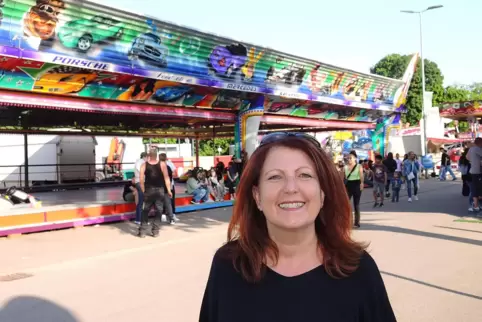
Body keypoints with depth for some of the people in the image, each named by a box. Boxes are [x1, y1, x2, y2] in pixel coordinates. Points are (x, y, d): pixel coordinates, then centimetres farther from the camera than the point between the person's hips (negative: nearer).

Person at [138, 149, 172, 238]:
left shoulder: (144, 165, -2)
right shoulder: (162, 164, -5)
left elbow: (141, 180, -5)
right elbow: (166, 178, -7)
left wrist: (143, 191, 4)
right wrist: (169, 190, -2)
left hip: (148, 190, 1)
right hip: (159, 190, -1)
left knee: (145, 211, 8)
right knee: (158, 211, 7)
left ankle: (142, 231, 7)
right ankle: (155, 231, 6)